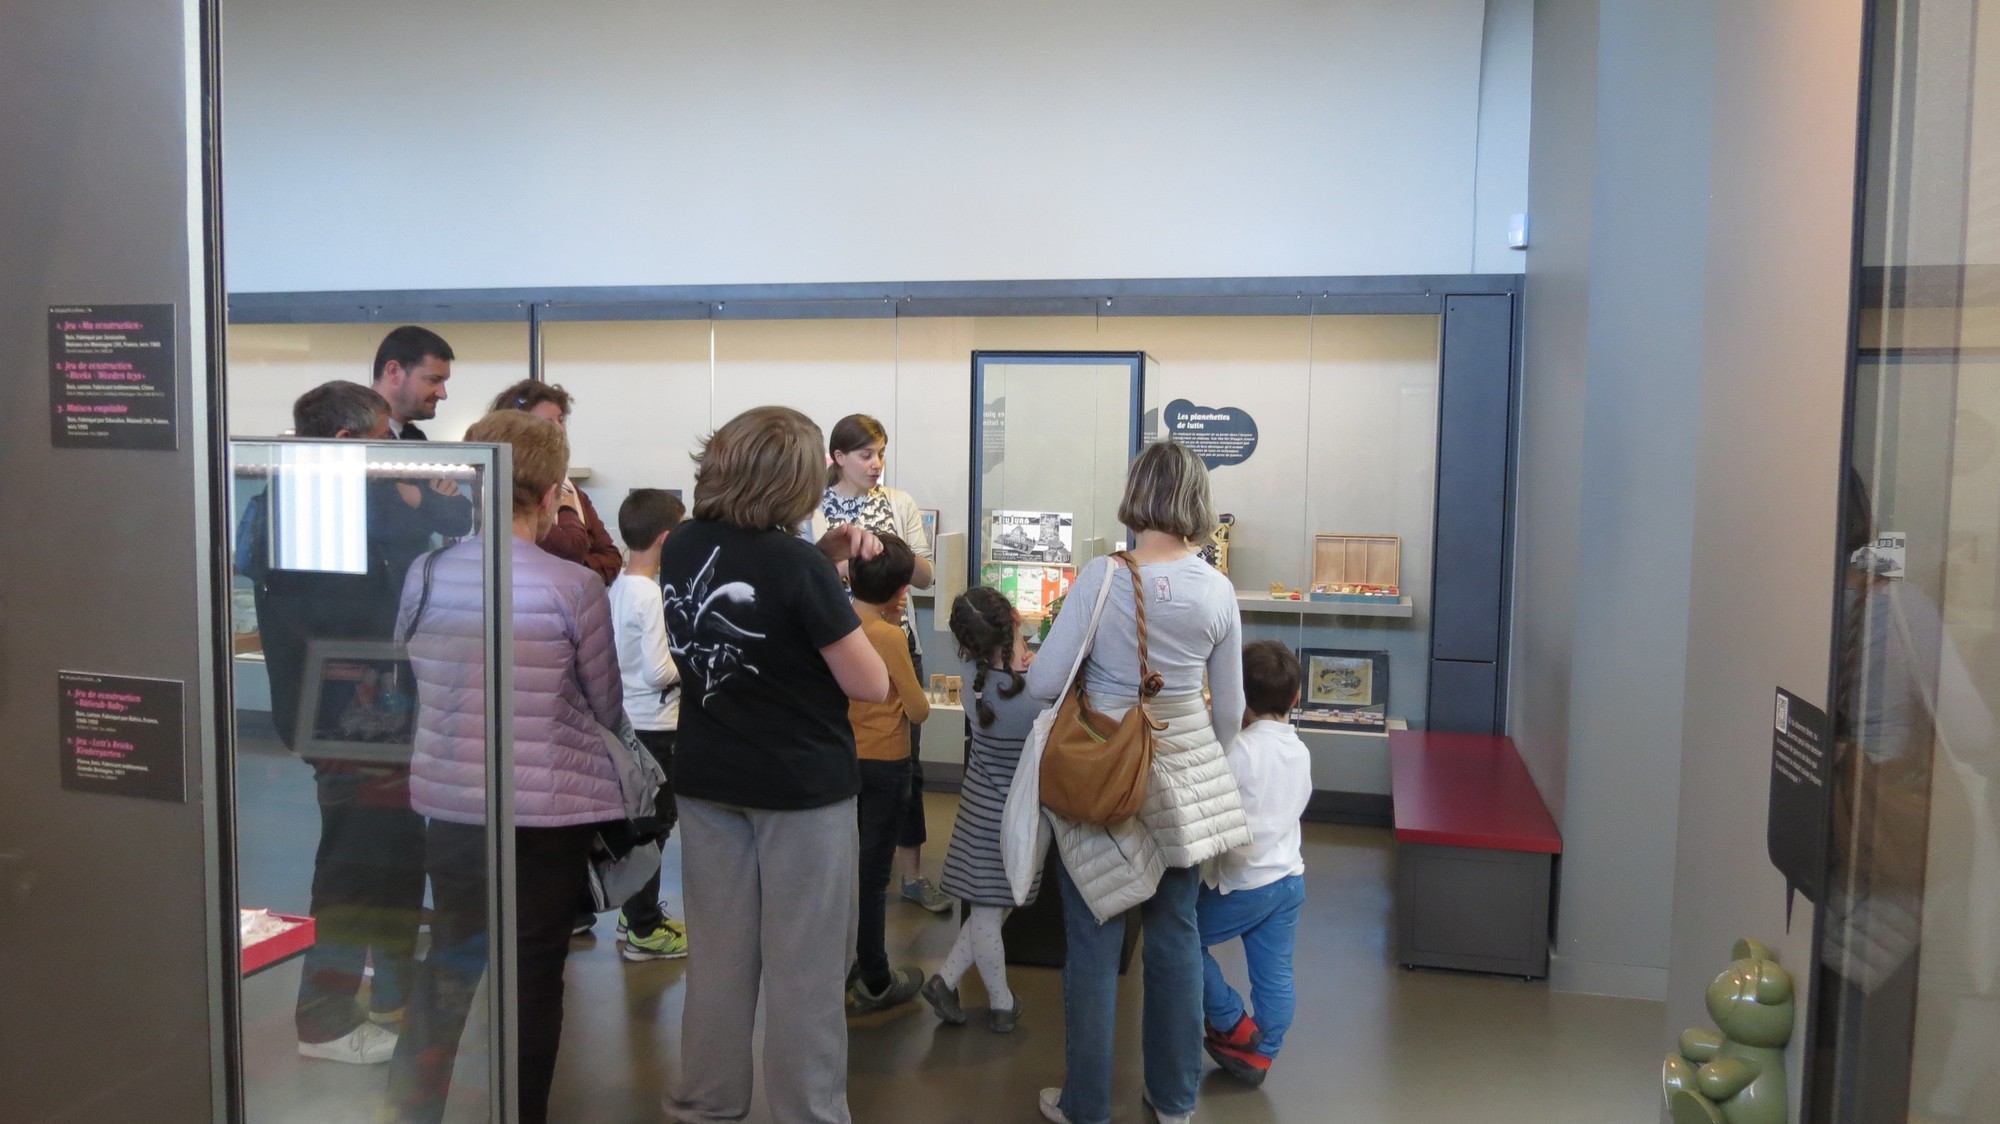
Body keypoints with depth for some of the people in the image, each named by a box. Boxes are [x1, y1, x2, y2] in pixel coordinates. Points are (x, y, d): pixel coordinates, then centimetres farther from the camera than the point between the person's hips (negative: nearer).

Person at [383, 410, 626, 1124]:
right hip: (549, 809, -4)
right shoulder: (574, 587, -15)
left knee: (448, 965, 21)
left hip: (450, 801, 4)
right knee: (534, 976, 9)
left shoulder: (426, 575, -4)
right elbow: (610, 709, -2)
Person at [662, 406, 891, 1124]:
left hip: (707, 777, 6)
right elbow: (871, 686, -15)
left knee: (718, 953, 17)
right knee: (804, 966, 6)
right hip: (802, 783, -6)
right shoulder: (796, 566, -21)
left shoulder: (681, 548, -2)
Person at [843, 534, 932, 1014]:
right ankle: (874, 984, 15)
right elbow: (917, 711, -13)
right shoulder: (889, 637, -21)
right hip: (883, 764, -6)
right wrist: (923, 702, 7)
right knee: (872, 874, 4)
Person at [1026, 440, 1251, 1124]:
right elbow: (1229, 709, 4)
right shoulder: (1217, 589, -4)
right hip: (1182, 772, 4)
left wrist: (1089, 673, 7)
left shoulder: (1102, 578, -16)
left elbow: (1042, 683, -15)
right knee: (1176, 932, 17)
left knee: (1094, 939, 8)